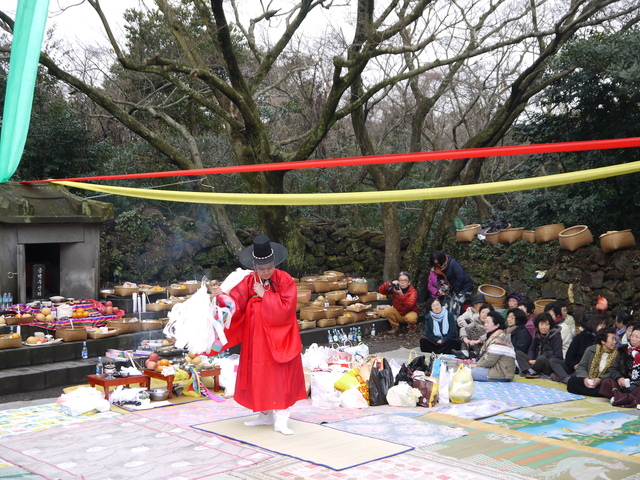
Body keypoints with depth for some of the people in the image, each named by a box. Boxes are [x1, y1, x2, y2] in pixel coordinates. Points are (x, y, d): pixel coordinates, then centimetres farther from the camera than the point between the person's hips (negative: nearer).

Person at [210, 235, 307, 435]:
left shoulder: (285, 280, -9)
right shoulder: (248, 281, -1)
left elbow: (285, 308, -18)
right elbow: (235, 303, -14)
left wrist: (265, 294, -17)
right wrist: (222, 295, -34)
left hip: (278, 338, -3)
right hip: (255, 338, 3)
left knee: (280, 377, -3)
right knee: (258, 375, 8)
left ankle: (280, 420, 1)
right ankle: (265, 415, 23)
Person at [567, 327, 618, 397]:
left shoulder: (616, 354, 2)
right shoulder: (591, 350, 5)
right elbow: (581, 367, 1)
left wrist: (600, 379, -23)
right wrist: (585, 378, -19)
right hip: (588, 381, 1)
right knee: (572, 381, -27)